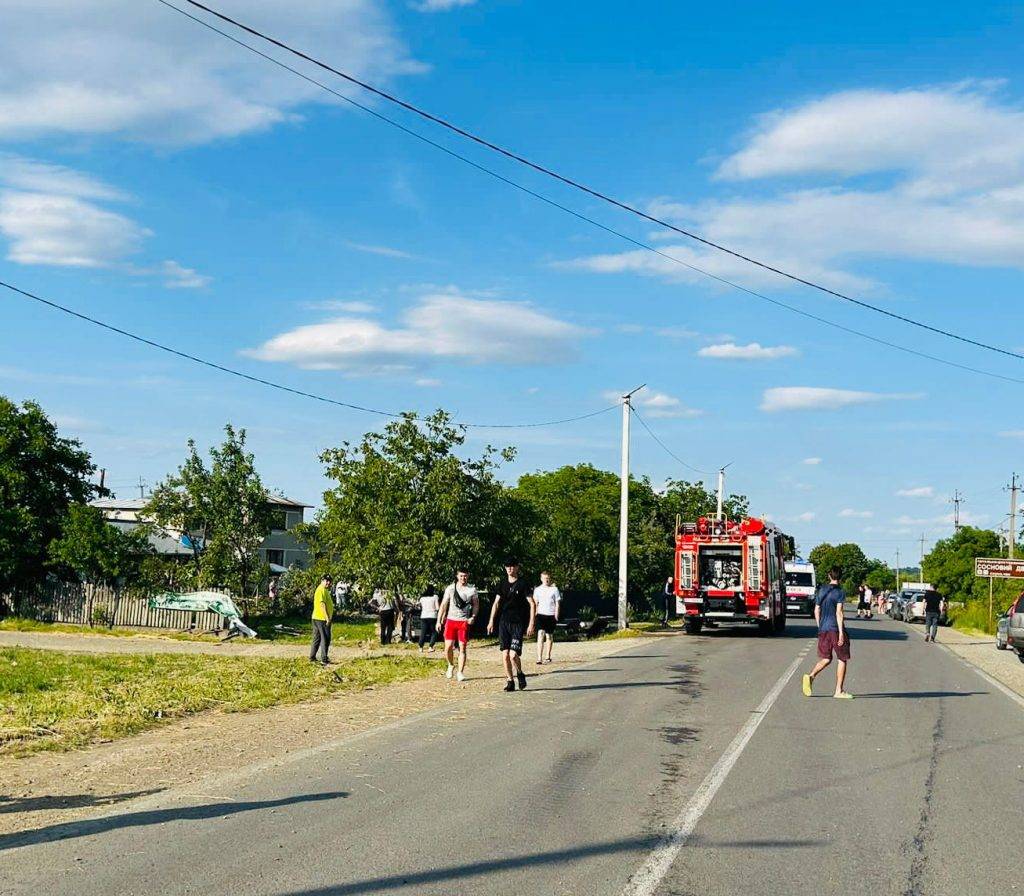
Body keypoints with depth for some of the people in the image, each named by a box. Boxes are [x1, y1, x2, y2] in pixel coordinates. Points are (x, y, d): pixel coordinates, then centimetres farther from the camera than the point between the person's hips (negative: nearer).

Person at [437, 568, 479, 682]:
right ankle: (451, 665, 20)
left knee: (463, 647, -3)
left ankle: (460, 672, 4)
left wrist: (473, 617, -6)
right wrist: (439, 621, 3)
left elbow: (476, 605, 12)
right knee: (448, 646, -6)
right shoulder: (450, 588, 3)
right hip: (451, 620, 0)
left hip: (464, 621, 0)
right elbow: (443, 605, 7)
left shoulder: (472, 589, 3)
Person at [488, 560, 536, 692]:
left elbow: (532, 604, -4)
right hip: (504, 622, 4)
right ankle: (509, 681, 14)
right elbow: (496, 603, 15)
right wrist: (491, 621, 7)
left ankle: (520, 674, 15)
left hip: (518, 623, -4)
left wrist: (531, 624, -10)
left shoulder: (522, 584, -4)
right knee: (505, 655, 1)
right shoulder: (502, 584, 10)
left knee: (513, 655, -13)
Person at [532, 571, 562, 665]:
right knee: (540, 635, -15)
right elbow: (535, 604, 11)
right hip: (541, 614, 0)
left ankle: (548, 656, 24)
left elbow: (557, 604, 4)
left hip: (551, 615, 1)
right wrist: (534, 616, 3)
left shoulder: (554, 589, 4)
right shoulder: (537, 590, 7)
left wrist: (556, 617, -3)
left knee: (549, 636, 9)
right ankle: (539, 658, -22)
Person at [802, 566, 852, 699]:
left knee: (826, 658, 13)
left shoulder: (821, 591, 9)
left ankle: (811, 676, -13)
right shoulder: (840, 592, -8)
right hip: (836, 628, -5)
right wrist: (841, 632, -17)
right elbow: (839, 613, -16)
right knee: (842, 659, 5)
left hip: (823, 629, 5)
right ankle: (839, 691, 4)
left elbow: (816, 611, 12)